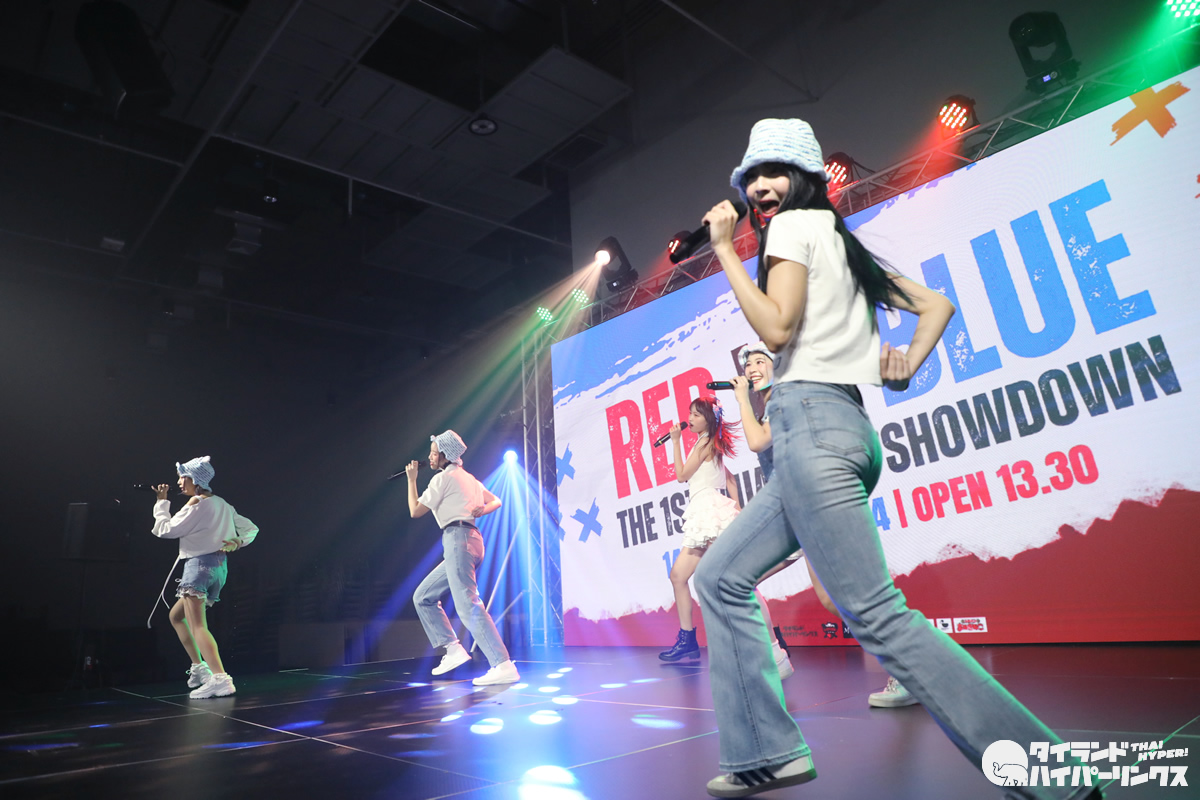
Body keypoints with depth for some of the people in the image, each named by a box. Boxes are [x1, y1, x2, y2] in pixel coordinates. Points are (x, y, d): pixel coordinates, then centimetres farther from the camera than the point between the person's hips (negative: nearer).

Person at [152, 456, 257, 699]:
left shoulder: (197, 504, -8)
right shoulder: (222, 504, 17)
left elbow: (166, 530, -7)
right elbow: (250, 529, 18)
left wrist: (162, 502, 4)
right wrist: (237, 542, 2)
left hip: (199, 565, -10)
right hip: (219, 567, 10)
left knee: (197, 626, -15)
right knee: (176, 615, 23)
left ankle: (220, 679, -28)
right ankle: (199, 667, 17)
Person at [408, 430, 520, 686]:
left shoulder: (443, 478, -4)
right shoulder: (467, 477, 23)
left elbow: (415, 511, -1)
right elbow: (495, 501, 26)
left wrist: (412, 479, 10)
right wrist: (480, 512, 9)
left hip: (458, 539, -10)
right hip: (471, 540, 10)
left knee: (468, 605, -15)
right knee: (423, 597, 16)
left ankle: (504, 666, -21)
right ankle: (453, 649, 10)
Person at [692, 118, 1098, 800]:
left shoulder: (794, 225, 1)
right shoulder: (840, 241, 26)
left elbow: (776, 329, -14)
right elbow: (936, 304, 24)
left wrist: (726, 251, -5)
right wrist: (908, 366, 13)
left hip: (810, 422, -10)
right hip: (844, 426, 10)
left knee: (875, 615, -11)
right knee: (720, 577, 11)